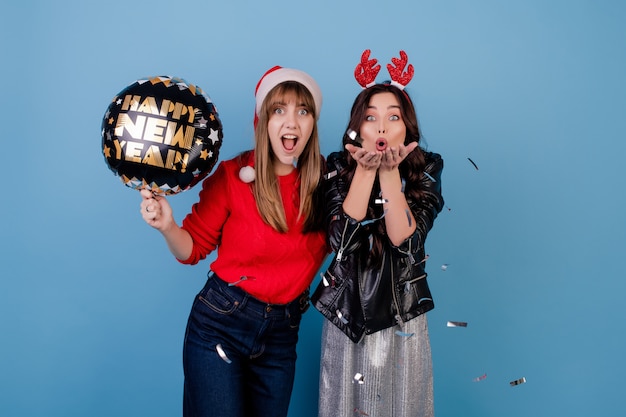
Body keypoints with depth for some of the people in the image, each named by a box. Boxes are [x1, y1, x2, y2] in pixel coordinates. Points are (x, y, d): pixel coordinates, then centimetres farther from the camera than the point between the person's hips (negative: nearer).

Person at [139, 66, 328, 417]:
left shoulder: (324, 179, -6)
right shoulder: (233, 176, -13)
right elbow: (193, 249, -4)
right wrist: (167, 225, -25)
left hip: (282, 333, 3)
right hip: (219, 323, -3)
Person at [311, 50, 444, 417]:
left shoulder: (426, 169, -7)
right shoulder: (338, 167, -6)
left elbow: (404, 239, -19)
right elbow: (341, 240, -19)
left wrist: (390, 172, -25)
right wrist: (365, 170, -24)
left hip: (402, 317, 0)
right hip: (346, 314, 1)